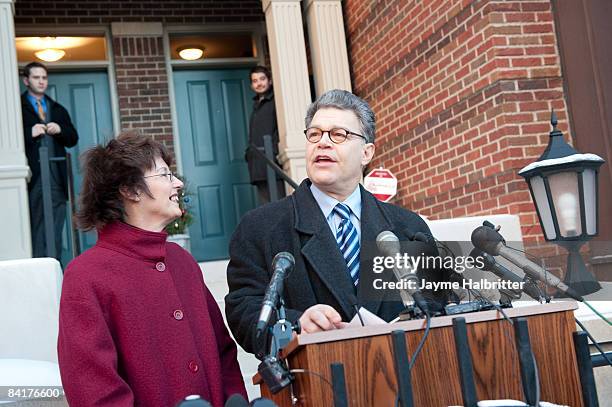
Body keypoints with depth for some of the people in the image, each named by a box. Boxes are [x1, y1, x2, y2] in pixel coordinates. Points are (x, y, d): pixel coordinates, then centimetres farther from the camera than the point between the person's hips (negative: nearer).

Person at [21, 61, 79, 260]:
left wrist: (60, 130, -3)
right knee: (36, 227, -5)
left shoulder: (58, 109, 21)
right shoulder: (19, 107, 5)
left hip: (57, 176, 5)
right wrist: (29, 133, -16)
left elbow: (73, 139, 15)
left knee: (56, 228, 6)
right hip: (33, 176, -4)